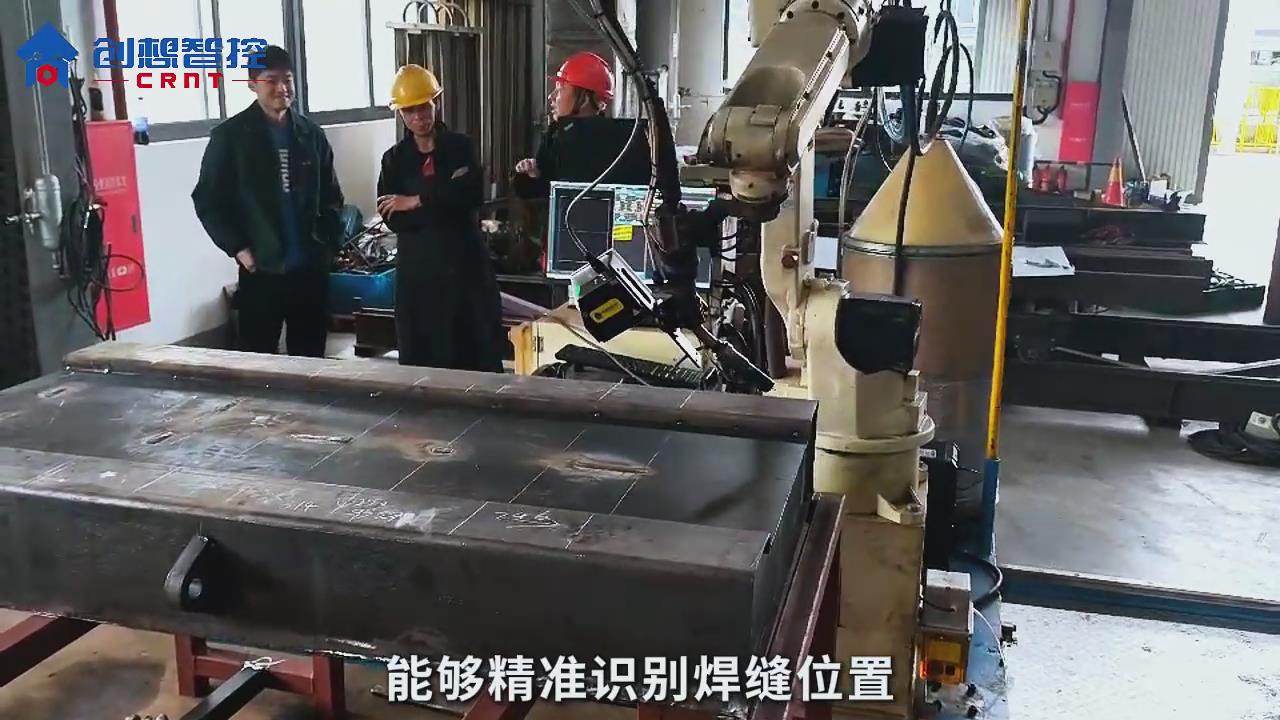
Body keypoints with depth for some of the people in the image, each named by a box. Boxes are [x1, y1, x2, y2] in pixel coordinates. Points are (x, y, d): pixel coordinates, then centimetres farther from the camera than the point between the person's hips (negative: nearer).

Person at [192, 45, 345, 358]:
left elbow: (331, 197, 17)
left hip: (311, 268, 3)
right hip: (261, 270, -3)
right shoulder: (229, 136, -1)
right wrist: (237, 248, -9)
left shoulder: (311, 134, 10)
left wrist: (330, 242, 4)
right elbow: (207, 200, 0)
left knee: (311, 358, 10)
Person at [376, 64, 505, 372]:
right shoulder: (394, 158, 7)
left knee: (480, 349, 2)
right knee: (422, 355, 4)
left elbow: (472, 195, -13)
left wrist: (418, 201, -15)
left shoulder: (461, 146, 4)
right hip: (418, 268, 1)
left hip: (466, 261, -1)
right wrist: (445, 197, -12)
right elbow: (391, 217, -6)